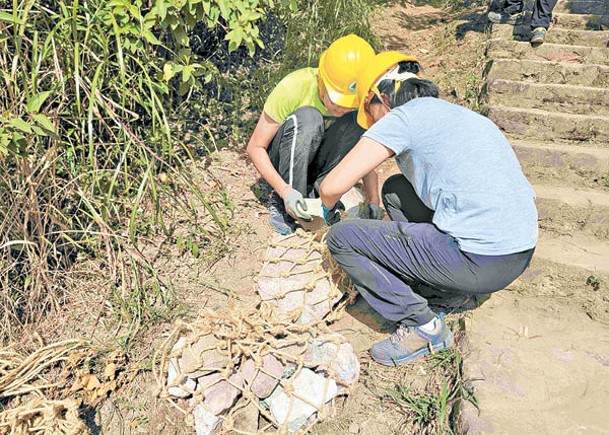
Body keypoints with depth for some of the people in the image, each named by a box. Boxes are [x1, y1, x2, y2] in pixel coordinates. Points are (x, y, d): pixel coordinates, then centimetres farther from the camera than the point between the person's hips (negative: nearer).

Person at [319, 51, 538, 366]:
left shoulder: (401, 117, -5)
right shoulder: (461, 114, 20)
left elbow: (332, 186, -9)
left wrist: (329, 208, 17)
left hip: (478, 262, -9)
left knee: (342, 238, -1)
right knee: (395, 188, 21)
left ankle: (423, 324, 3)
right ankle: (442, 291, 19)